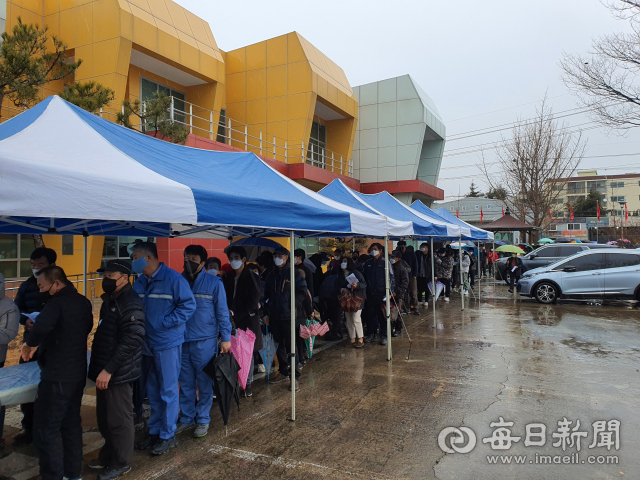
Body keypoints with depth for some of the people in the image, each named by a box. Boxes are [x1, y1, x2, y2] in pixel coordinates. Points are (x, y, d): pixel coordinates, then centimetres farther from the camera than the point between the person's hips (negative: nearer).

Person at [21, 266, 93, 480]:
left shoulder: (57, 303, -20)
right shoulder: (84, 302, 6)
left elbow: (40, 328, -37)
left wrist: (29, 344, -17)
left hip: (57, 376, -9)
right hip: (78, 372, 9)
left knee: (46, 429, 3)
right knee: (71, 424, 18)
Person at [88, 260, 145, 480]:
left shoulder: (131, 304, -20)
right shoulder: (109, 300, 13)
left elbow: (132, 341, -26)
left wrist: (109, 369, -25)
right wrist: (99, 367, 20)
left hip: (118, 372, -10)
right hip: (105, 370, 10)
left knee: (119, 419, 4)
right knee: (104, 417, 21)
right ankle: (108, 454, 38)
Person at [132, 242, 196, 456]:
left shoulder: (173, 279, -14)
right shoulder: (140, 282, 7)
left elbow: (189, 305, -14)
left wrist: (164, 323, -18)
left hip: (168, 343, -6)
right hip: (147, 343, 7)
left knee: (168, 390, 3)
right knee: (153, 390, 16)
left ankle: (168, 435, 17)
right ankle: (154, 431, 31)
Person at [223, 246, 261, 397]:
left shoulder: (252, 277, -8)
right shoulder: (229, 278, 9)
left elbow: (253, 302, -12)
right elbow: (227, 298, 12)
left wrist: (236, 315, -17)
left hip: (248, 320, -4)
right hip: (233, 320, 4)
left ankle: (248, 384, 13)